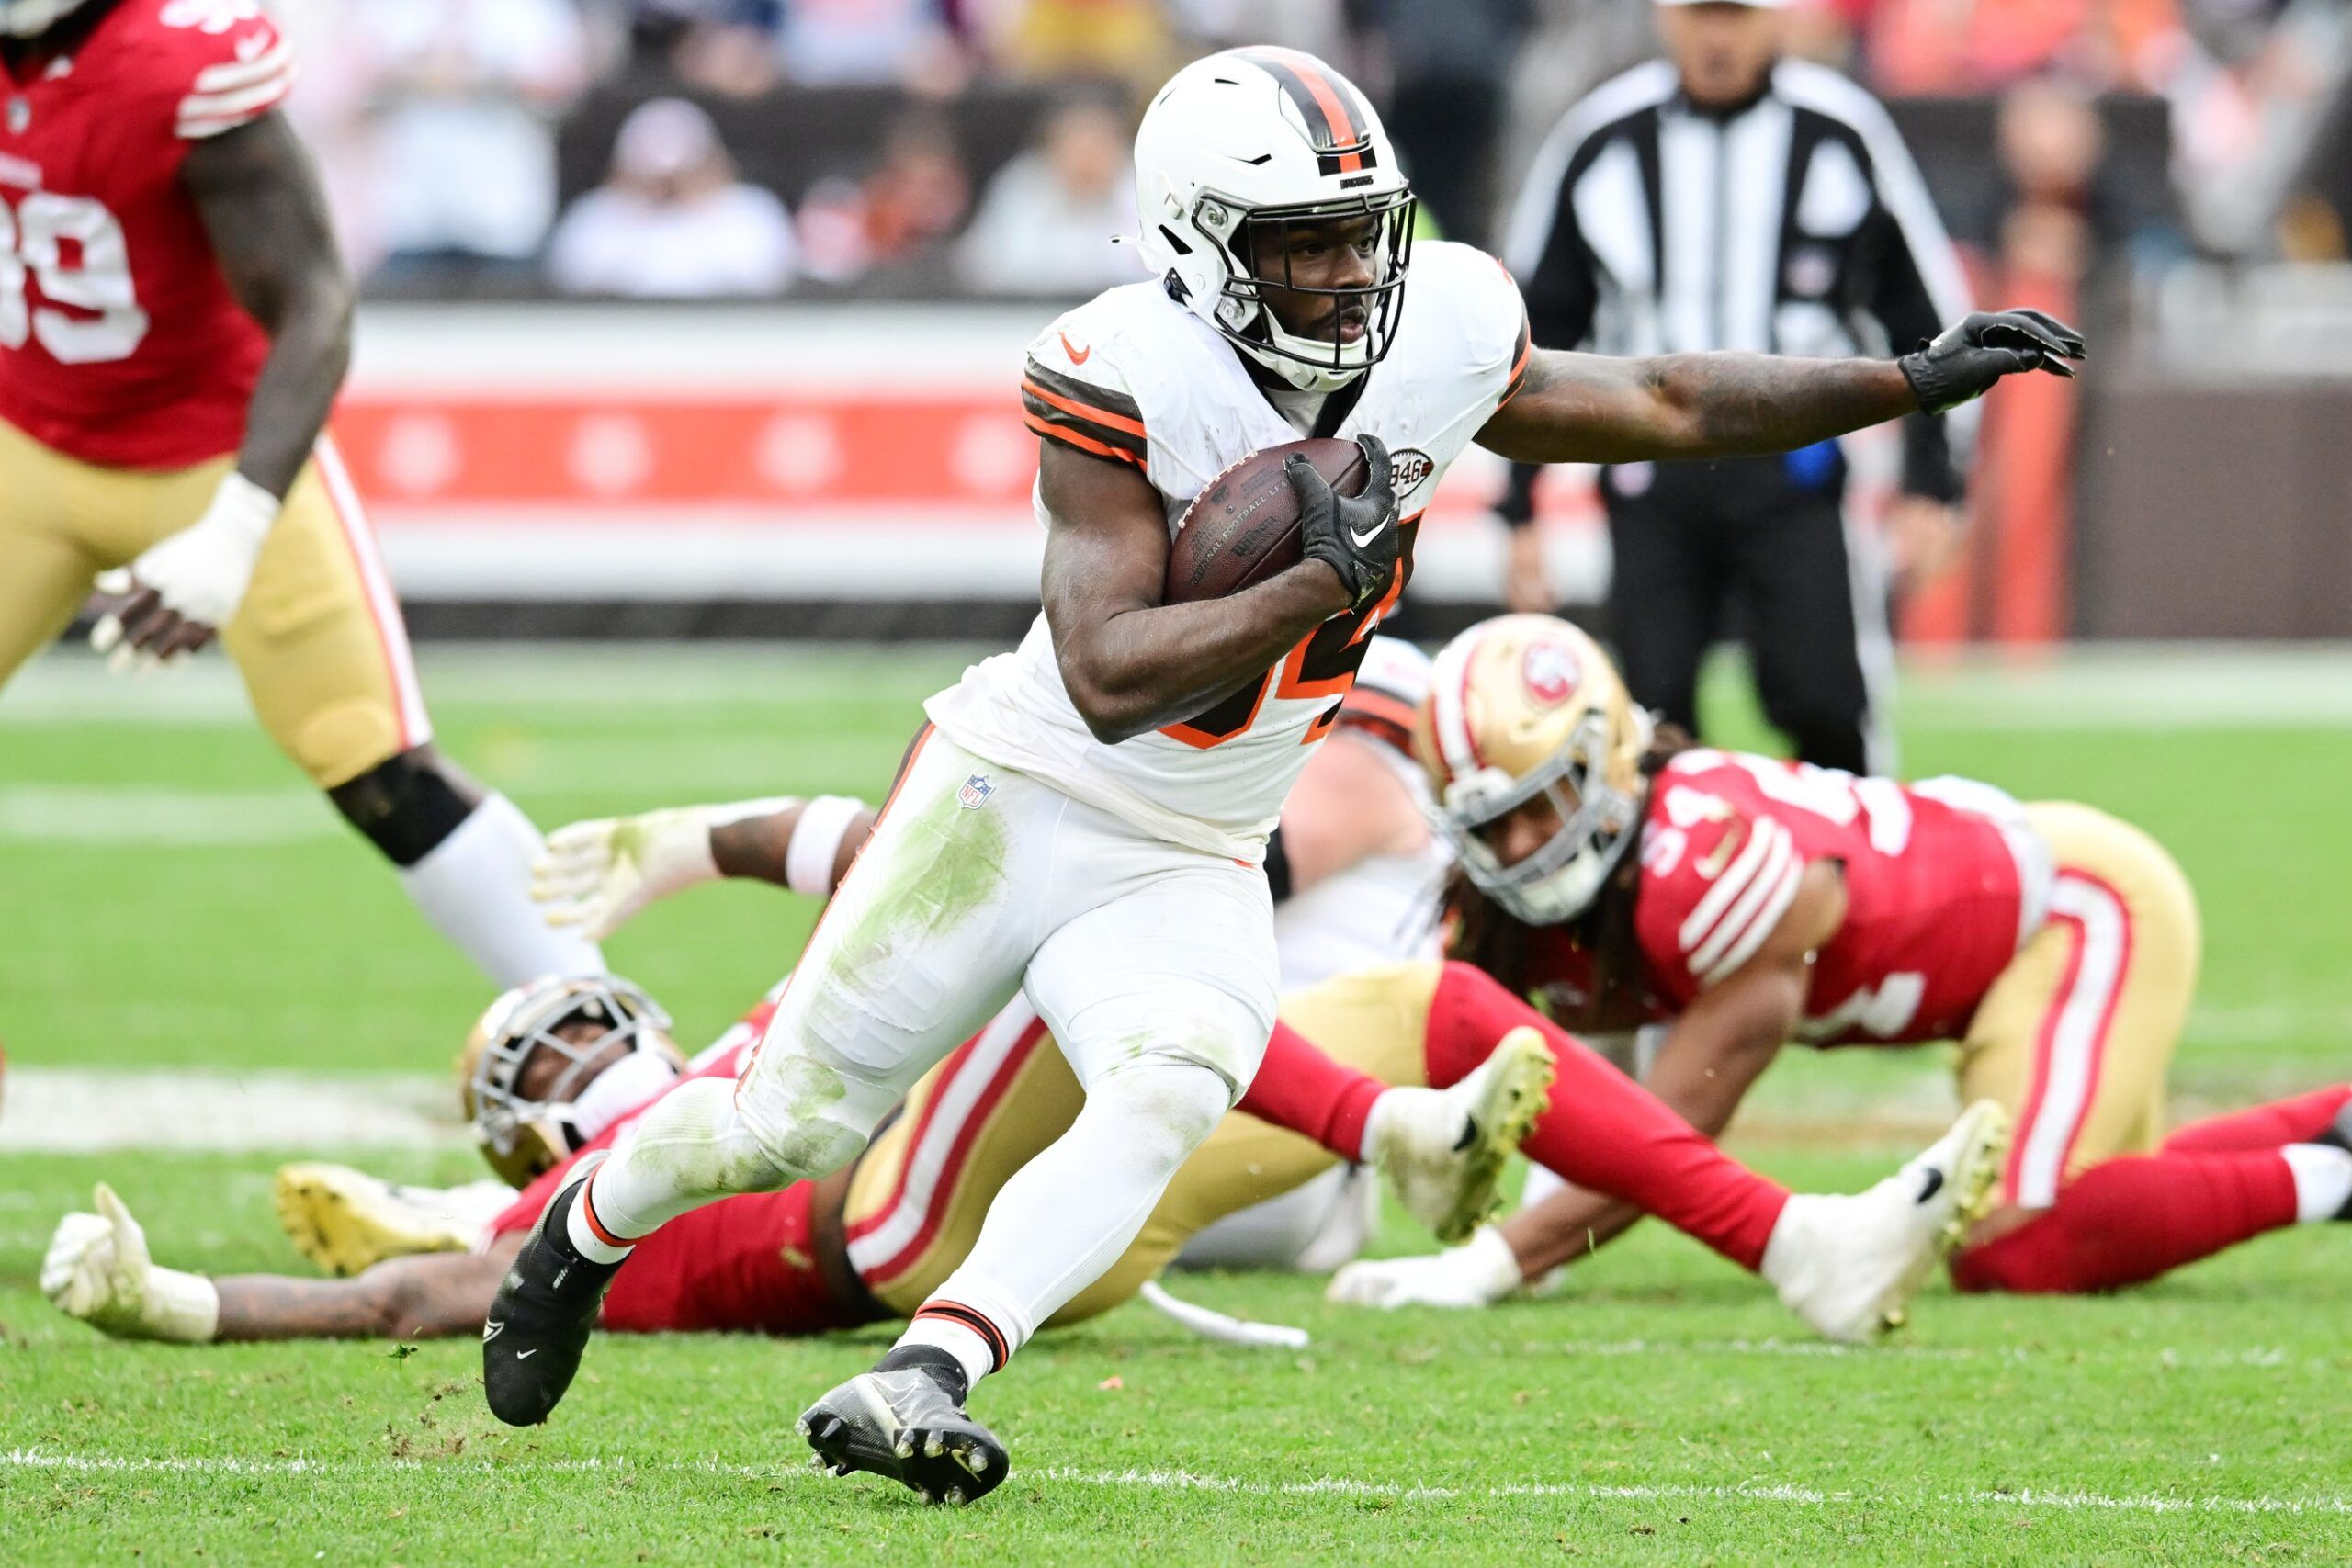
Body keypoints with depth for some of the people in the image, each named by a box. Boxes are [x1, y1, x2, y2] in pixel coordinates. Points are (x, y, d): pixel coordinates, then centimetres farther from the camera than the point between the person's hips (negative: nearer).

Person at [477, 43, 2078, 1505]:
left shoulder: (1443, 335, -7)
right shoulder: (1127, 380, -24)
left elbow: (1664, 406, 8)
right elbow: (1110, 677, -29)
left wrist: (1920, 378, 6)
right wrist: (1325, 582, -34)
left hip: (1191, 870, 4)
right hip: (1014, 796, -4)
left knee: (1166, 1101, -26)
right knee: (794, 1124, 6)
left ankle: (916, 1384, -32)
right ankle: (582, 1230, 36)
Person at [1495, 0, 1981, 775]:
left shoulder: (1842, 135, -1)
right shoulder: (1598, 143, 4)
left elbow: (1930, 317, 7)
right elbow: (1536, 331, 12)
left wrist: (1930, 481, 2)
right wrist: (1519, 506, 10)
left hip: (1795, 471, -2)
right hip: (1652, 477, 2)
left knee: (1826, 710, -13)